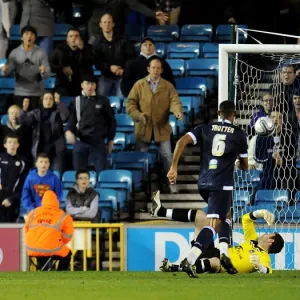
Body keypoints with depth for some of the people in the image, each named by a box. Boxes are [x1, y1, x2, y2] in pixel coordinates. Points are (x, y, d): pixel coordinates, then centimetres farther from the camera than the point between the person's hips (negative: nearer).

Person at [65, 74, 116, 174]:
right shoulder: (76, 102, 10)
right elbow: (71, 120, 6)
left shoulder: (103, 101, 7)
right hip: (80, 142, 1)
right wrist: (69, 131, -15)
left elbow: (111, 121, 11)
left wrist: (110, 140, 9)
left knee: (101, 172, -2)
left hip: (98, 142, -1)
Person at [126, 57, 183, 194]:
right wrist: (138, 115, -17)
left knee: (167, 156, -1)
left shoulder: (168, 86, 3)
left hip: (162, 128, 0)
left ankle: (172, 183, 6)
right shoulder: (139, 85, 2)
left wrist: (177, 111, -31)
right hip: (143, 127, 0)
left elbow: (174, 101, -9)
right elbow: (130, 103, 0)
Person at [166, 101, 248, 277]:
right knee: (213, 224, -12)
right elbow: (245, 166, 15)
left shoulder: (205, 128, 12)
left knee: (224, 216, 27)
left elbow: (182, 142, -3)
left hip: (203, 183, 5)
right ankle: (190, 260, -31)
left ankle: (224, 253, 11)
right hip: (223, 185, -5)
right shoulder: (240, 134, 7)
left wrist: (174, 167, -2)